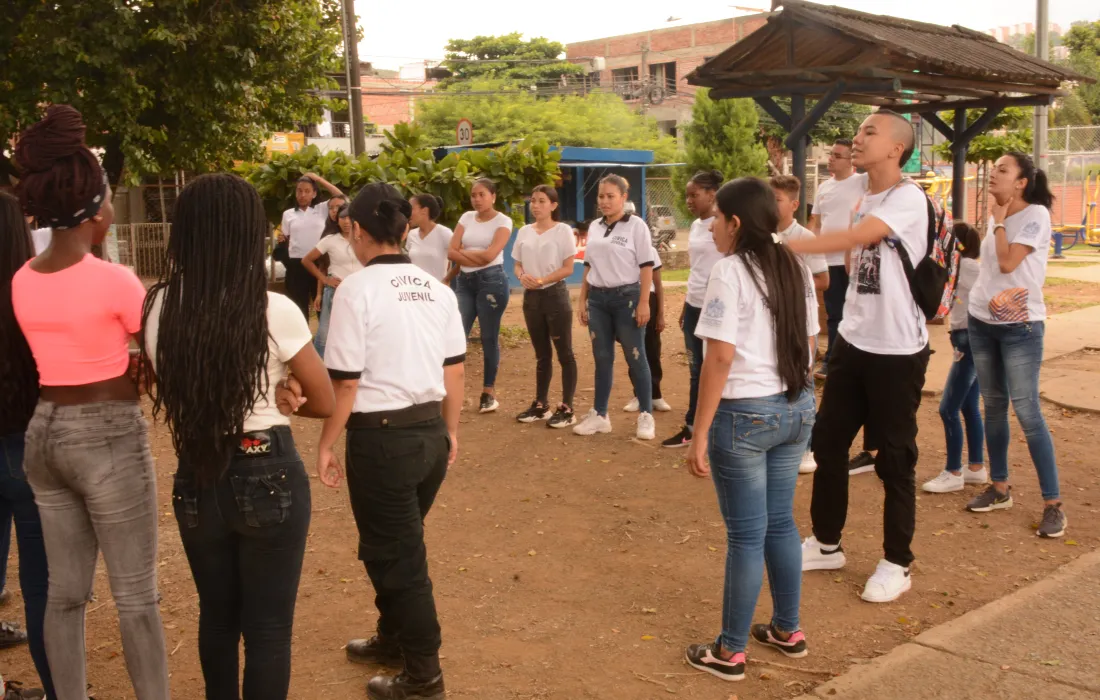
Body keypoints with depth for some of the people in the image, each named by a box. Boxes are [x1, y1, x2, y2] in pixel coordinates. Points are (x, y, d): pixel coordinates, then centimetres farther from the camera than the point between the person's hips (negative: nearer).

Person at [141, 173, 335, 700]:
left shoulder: (158, 310, -5)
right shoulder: (274, 312, -15)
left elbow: (165, 395, 10)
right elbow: (323, 403, -4)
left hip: (196, 478, 4)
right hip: (268, 476, -4)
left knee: (216, 614, 23)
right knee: (268, 625, 9)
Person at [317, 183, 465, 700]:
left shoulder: (357, 290, -13)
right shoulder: (438, 290, 5)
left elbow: (345, 383, -14)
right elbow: (455, 370, 9)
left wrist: (326, 444, -3)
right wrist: (450, 431, 21)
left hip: (382, 437, -6)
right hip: (430, 432, 7)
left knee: (395, 555, 7)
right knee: (397, 544, 24)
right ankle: (393, 640, 42)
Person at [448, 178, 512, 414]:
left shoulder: (503, 221, -2)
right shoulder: (466, 218, 11)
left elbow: (489, 255, -15)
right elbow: (451, 252, 1)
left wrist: (464, 252, -3)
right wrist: (476, 257, -10)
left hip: (491, 280, -4)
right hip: (465, 281, 4)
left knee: (489, 338, 2)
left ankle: (488, 392, 12)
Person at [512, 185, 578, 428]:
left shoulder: (563, 230, -6)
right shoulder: (524, 232, 9)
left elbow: (568, 268, -9)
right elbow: (518, 264, 12)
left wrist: (541, 280, -20)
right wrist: (523, 276, -11)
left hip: (555, 295, -5)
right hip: (531, 297, 5)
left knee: (564, 354, -1)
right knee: (542, 354, 14)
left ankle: (567, 408, 3)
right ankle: (541, 405, 22)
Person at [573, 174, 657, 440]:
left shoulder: (636, 226, -5)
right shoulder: (594, 227, 11)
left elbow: (646, 267, -8)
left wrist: (643, 302, -14)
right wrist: (583, 301, 12)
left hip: (626, 297, -5)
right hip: (598, 298, 5)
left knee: (635, 358, 0)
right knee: (602, 358, 10)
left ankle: (646, 416, 8)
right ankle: (599, 415, 17)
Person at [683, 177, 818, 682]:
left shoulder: (729, 272, -14)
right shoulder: (795, 268, 8)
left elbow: (721, 358, -19)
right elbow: (805, 343, 13)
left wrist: (699, 434, -16)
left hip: (745, 414, -7)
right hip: (796, 408, 7)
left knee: (746, 535, 1)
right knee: (780, 523, 19)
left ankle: (730, 652, 14)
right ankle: (787, 630, 31)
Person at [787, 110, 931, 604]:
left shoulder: (908, 197, -15)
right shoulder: (864, 202, 12)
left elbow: (852, 240, -28)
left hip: (897, 350, -8)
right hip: (853, 343, 8)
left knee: (894, 457, 3)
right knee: (828, 442, 13)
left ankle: (897, 564, 19)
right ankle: (826, 543, 30)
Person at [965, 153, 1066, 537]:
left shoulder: (1036, 215, -13)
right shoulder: (996, 217, 10)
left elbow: (1008, 263, -20)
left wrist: (999, 221, -10)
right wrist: (989, 297, -7)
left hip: (1020, 327, -7)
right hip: (981, 322, 7)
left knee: (1027, 411, -9)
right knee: (994, 405, 12)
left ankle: (1053, 505, -2)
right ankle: (999, 488, 23)